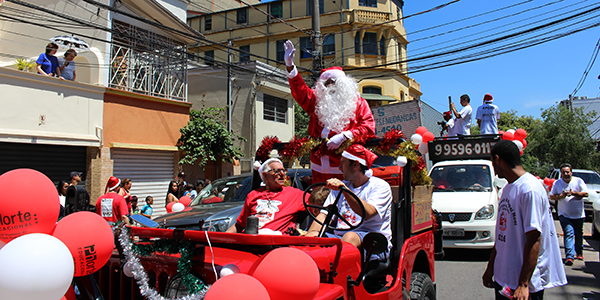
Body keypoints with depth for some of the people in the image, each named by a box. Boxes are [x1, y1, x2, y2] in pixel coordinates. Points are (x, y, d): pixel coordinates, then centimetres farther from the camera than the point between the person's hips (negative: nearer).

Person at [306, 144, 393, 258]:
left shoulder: (380, 186, 1)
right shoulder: (340, 187, 20)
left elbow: (367, 213, -19)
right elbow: (324, 214, 10)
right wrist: (312, 232, -11)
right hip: (340, 237, 5)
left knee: (350, 237, -36)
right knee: (312, 237, -20)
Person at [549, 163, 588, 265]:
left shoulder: (578, 181, -1)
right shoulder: (557, 183, 2)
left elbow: (586, 194, -6)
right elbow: (552, 196, 2)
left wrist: (573, 193, -20)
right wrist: (561, 196, -17)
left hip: (578, 214, 1)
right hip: (564, 214, -1)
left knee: (579, 234, 12)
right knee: (569, 233, -15)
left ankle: (579, 253, 35)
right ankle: (569, 256, -19)